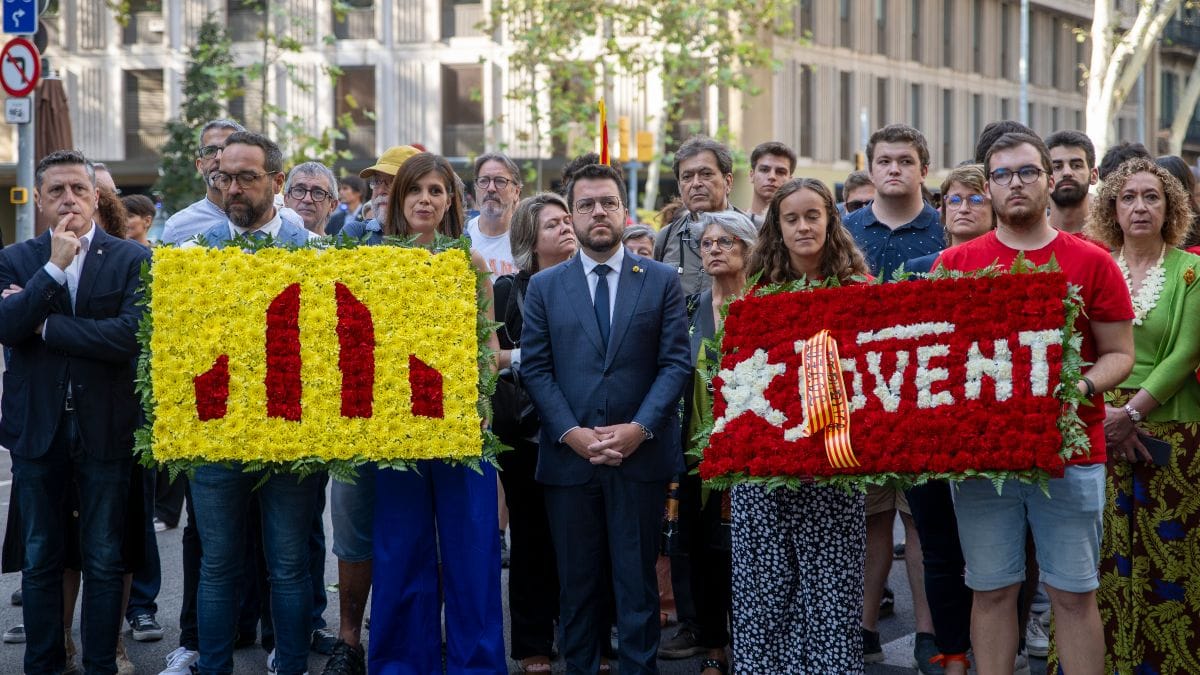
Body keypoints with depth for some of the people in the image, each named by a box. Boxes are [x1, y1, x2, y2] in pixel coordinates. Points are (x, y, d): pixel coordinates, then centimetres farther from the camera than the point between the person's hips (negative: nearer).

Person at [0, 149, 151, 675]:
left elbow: (132, 334, -17)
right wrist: (54, 268, -18)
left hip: (105, 429, -2)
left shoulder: (132, 259, -3)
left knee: (104, 561, 6)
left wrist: (46, 326, -12)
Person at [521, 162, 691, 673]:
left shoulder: (662, 281, 5)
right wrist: (570, 432, -10)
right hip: (568, 455, 1)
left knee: (637, 580, 4)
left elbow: (675, 363, -1)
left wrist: (640, 428, -13)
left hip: (641, 454, -1)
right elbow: (535, 368, 2)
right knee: (577, 582, 8)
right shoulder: (544, 286, 8)